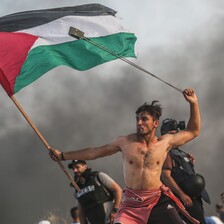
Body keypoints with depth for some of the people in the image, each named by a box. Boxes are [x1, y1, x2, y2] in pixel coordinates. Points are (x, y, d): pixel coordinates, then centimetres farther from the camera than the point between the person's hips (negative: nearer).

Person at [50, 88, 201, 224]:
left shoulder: (165, 142, 5)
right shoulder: (125, 142, 5)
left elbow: (193, 132, 17)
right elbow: (94, 152, 14)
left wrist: (193, 103, 6)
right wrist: (63, 156, 18)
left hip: (158, 202, 0)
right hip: (132, 204, 0)